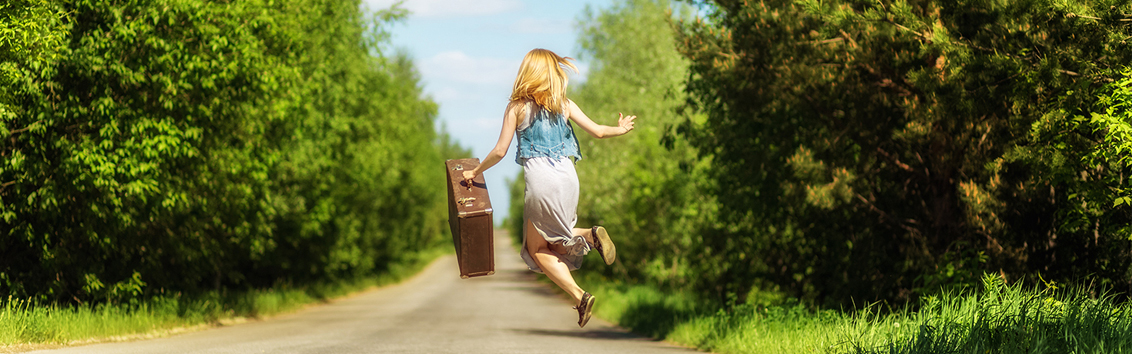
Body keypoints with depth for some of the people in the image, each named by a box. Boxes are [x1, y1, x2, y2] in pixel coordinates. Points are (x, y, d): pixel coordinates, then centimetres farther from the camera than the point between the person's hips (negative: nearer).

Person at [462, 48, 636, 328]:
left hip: (540, 179, -4)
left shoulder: (517, 108, 1)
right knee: (553, 241, 22)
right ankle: (590, 235, -9)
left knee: (537, 248, 7)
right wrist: (621, 129, 31)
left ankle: (579, 295, -12)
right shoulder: (564, 104, 8)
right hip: (568, 177, 4)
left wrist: (475, 172, 17)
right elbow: (597, 131, 9)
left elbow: (500, 151, 0)